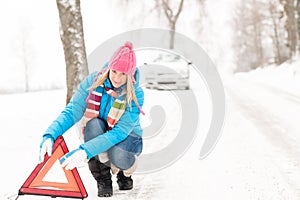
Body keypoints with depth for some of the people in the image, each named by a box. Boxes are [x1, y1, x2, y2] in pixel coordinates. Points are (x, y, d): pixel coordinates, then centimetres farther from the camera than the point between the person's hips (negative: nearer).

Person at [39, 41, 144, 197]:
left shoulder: (136, 95, -25)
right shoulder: (93, 82, -19)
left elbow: (119, 133, -34)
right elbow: (71, 112, -22)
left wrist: (85, 151, -46)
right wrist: (50, 135, -41)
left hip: (126, 138, -2)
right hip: (97, 133, 2)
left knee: (117, 155, -38)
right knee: (94, 123, -34)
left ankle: (125, 172, 3)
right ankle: (103, 180, -15)